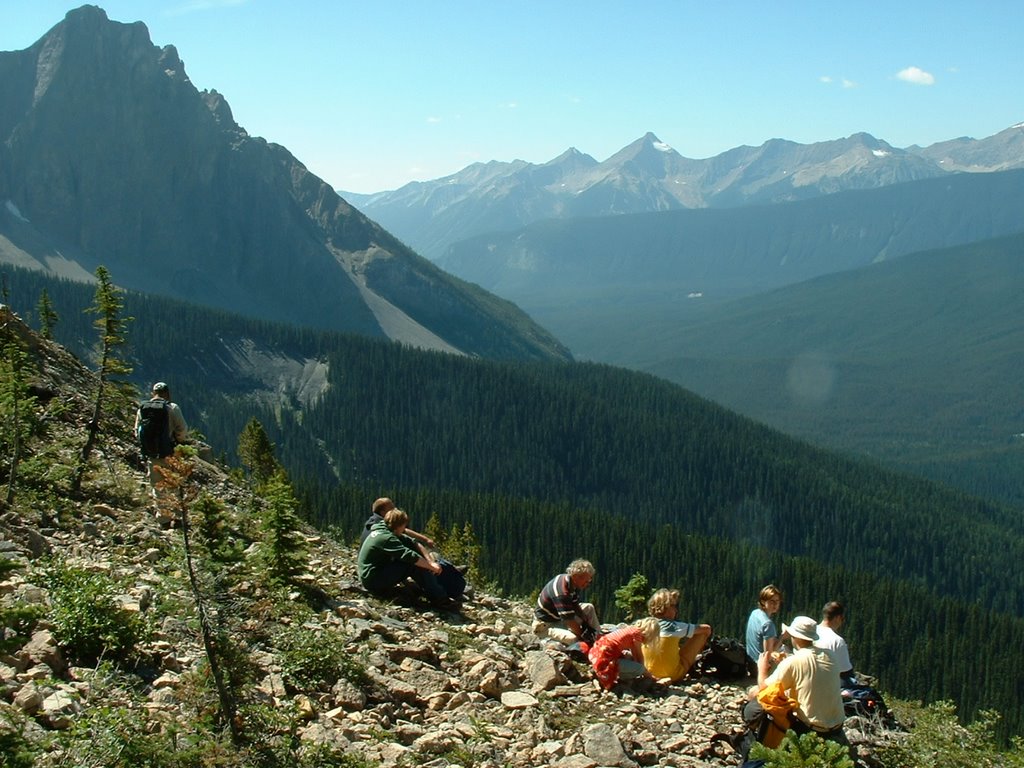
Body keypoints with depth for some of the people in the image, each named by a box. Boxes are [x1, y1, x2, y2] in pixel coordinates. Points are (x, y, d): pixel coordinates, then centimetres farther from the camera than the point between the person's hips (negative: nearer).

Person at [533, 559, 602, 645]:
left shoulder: (572, 583, -6)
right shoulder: (561, 592, -34)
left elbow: (575, 606, 7)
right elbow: (570, 622, -30)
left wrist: (586, 625, -2)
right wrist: (584, 636, -21)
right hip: (545, 625, -10)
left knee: (589, 608, 10)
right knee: (573, 638, -36)